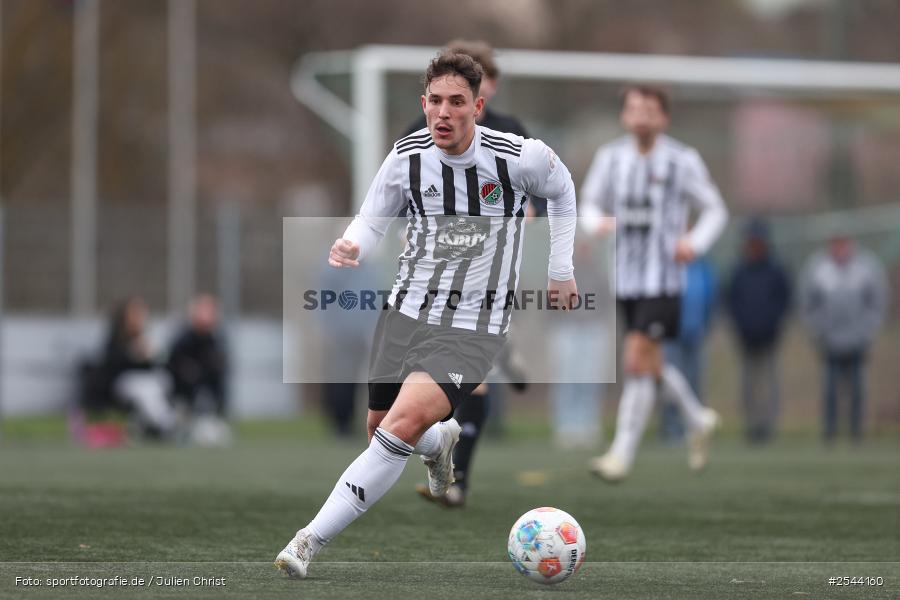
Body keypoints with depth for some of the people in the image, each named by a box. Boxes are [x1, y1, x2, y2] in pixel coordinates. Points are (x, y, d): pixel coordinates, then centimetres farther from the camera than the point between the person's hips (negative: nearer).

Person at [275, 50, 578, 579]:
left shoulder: (522, 157, -12)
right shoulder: (407, 156, -5)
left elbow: (563, 191, 10)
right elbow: (372, 220, 7)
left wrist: (562, 269, 14)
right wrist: (349, 247, -17)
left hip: (474, 328, -4)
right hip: (407, 312, 5)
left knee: (403, 426, -24)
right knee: (380, 428, 16)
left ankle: (312, 540, -20)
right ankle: (441, 442, 54)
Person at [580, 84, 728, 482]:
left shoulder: (682, 161, -5)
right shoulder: (610, 158, 5)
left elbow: (715, 210, 3)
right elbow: (590, 203, 15)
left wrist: (695, 242, -15)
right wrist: (598, 223, -9)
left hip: (662, 279, -5)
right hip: (625, 277, 5)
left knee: (637, 361, -14)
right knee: (651, 364, 15)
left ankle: (623, 453, -10)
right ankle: (698, 420, 40)